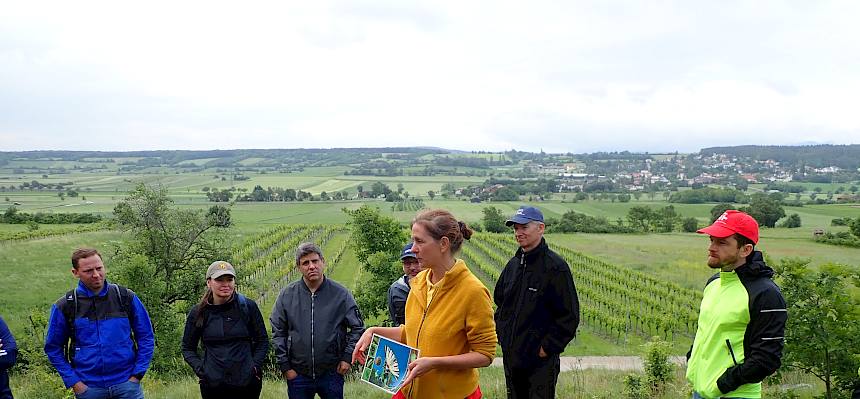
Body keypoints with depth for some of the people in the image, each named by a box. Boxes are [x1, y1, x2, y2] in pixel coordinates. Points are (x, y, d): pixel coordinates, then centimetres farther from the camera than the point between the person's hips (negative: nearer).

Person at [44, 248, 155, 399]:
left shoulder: (126, 297, 0)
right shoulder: (64, 306, -1)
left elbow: (146, 338, 5)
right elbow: (53, 348, 6)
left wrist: (137, 374, -3)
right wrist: (73, 382, -2)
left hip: (126, 383, 0)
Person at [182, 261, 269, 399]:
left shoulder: (248, 307, 0)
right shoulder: (198, 313, 2)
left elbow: (262, 340, 9)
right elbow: (187, 348, 12)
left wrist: (256, 365, -4)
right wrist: (199, 368, -4)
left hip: (247, 381, 0)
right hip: (212, 384, 0)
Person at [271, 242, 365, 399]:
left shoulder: (340, 294, -2)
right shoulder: (287, 295, 0)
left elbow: (357, 327, 4)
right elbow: (278, 332, 4)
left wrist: (347, 357, -5)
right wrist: (284, 365, -2)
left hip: (332, 373, -1)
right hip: (297, 374, 1)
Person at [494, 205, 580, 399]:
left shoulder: (556, 267, -13)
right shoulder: (513, 264, 8)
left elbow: (569, 316, -15)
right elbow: (499, 301, 20)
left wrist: (548, 348, -15)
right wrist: (501, 333, 9)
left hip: (541, 360, -7)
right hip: (511, 356, 7)